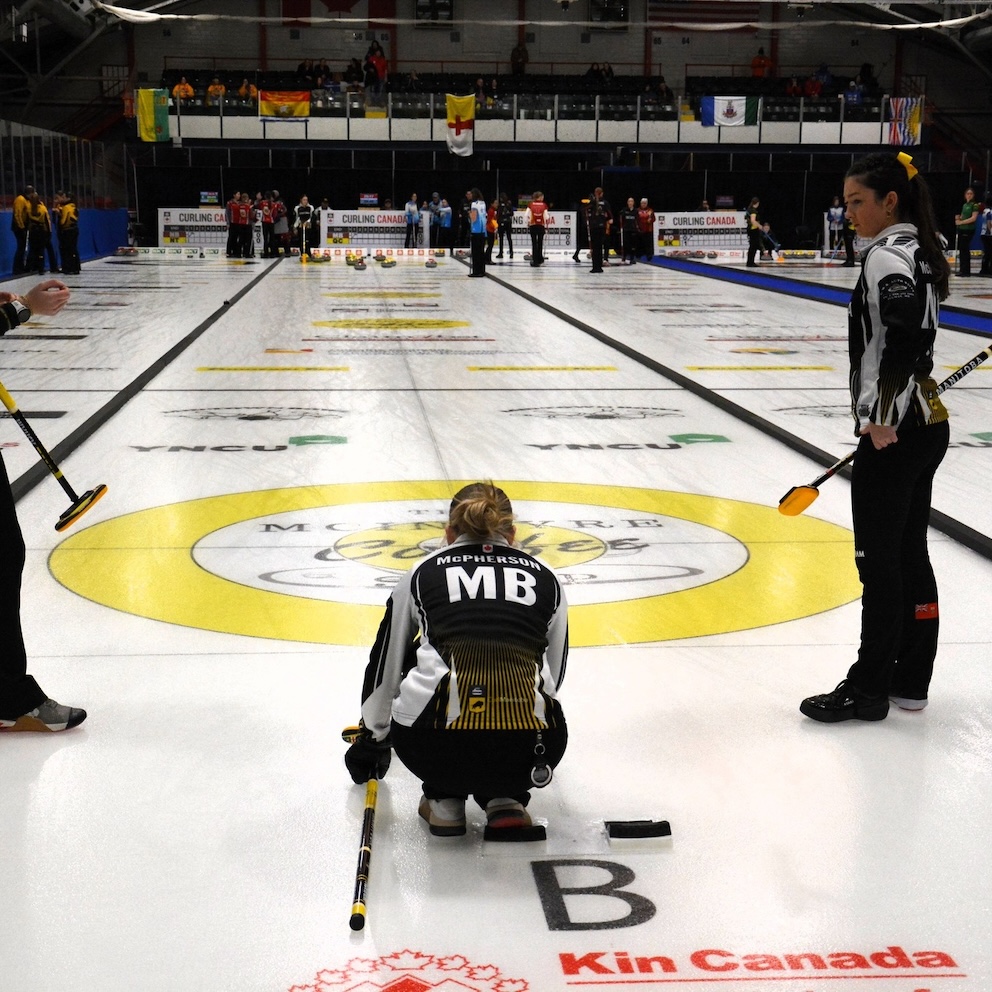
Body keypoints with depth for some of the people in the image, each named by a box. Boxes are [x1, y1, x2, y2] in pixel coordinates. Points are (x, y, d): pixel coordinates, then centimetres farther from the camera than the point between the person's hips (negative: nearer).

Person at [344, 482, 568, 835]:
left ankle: (444, 798, 20)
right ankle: (504, 797, 11)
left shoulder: (424, 572, 19)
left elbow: (385, 665, 31)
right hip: (529, 750, 1)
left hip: (433, 748, -1)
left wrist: (371, 740, 48)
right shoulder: (544, 578, 22)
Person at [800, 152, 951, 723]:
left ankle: (869, 688, 8)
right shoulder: (919, 252, 15)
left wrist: (885, 418, -22)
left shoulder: (887, 256, -15)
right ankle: (911, 681, 22)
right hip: (926, 423, 10)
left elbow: (907, 337, -26)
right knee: (911, 553, 14)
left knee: (879, 558, -2)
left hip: (895, 431, -10)